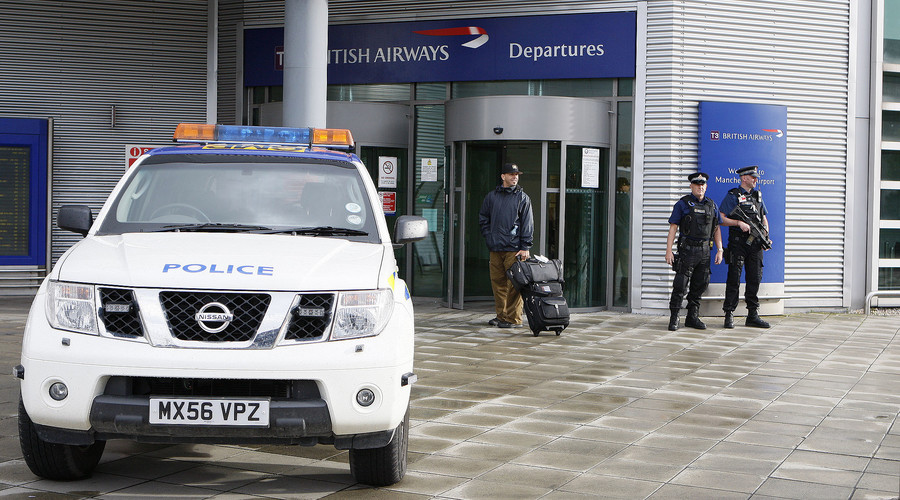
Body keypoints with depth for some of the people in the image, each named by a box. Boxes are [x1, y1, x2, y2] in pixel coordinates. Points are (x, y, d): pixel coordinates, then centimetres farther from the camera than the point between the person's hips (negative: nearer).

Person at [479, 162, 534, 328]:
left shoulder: (522, 198, 4)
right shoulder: (492, 196, 13)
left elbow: (527, 224, 0)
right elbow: (483, 219, 21)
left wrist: (525, 247, -7)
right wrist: (489, 238, 8)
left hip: (514, 249, -4)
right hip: (495, 249, 4)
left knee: (514, 283, -7)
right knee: (498, 282, 7)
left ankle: (514, 318, -4)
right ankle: (501, 315, 16)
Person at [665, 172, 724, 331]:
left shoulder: (712, 205, 13)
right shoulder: (683, 204, -1)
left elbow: (716, 229, 17)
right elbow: (673, 227, -3)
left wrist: (719, 250, 8)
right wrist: (669, 250, -10)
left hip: (705, 251, 5)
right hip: (687, 248, -4)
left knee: (700, 285, 7)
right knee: (681, 284, -7)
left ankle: (692, 317, 16)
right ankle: (674, 318, -1)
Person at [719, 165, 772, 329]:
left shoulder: (757, 195, 15)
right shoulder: (732, 195, -3)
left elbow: (764, 218, 21)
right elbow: (721, 219, -7)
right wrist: (739, 223, -18)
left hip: (755, 243, 6)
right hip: (738, 243, -5)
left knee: (755, 279, 6)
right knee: (734, 279, -4)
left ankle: (753, 316, 12)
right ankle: (729, 315, 1)